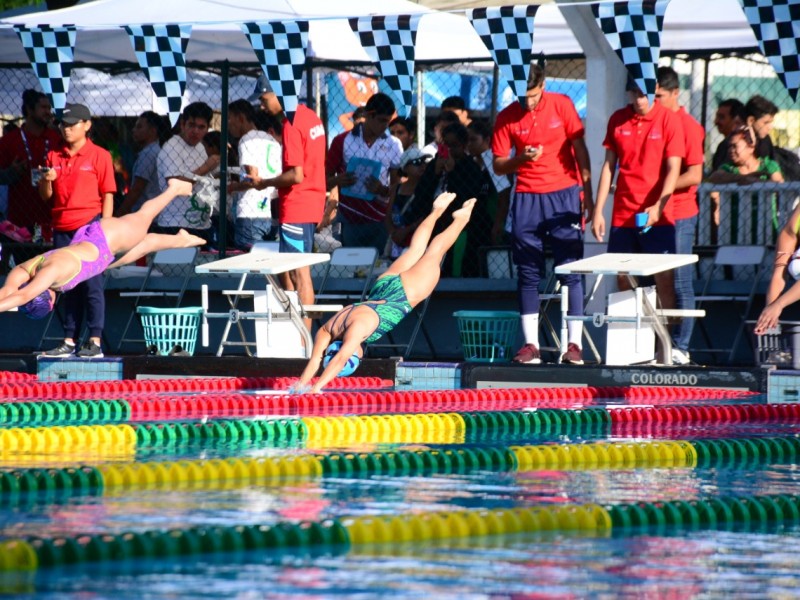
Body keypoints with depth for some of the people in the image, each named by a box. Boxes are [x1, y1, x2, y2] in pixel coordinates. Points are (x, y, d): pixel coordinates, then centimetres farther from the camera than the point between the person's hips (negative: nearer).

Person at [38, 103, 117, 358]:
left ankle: (95, 341, -7)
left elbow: (108, 196, -2)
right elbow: (46, 196, 15)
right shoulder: (54, 156, 12)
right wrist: (46, 181, -7)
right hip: (62, 229, 5)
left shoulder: (99, 156, 0)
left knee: (91, 282, -6)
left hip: (90, 225, -5)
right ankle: (69, 341, 9)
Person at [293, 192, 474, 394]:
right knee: (415, 252, 29)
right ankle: (437, 211, 51)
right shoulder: (326, 331, -25)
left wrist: (317, 386, -58)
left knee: (434, 252, 20)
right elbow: (314, 361, -26)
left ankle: (461, 218, 42)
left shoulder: (357, 327, -43)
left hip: (405, 293, -5)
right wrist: (301, 384, -42)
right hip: (382, 289, 5)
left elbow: (340, 359, -51)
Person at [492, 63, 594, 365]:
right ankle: (531, 345, 4)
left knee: (571, 271, -3)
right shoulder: (506, 118, 0)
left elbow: (580, 148, 2)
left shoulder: (561, 105, -2)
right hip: (527, 199, 1)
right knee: (528, 274, 1)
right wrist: (521, 158, -17)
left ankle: (574, 343, -3)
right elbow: (499, 165, 4)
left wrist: (587, 193, -2)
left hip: (564, 195, -1)